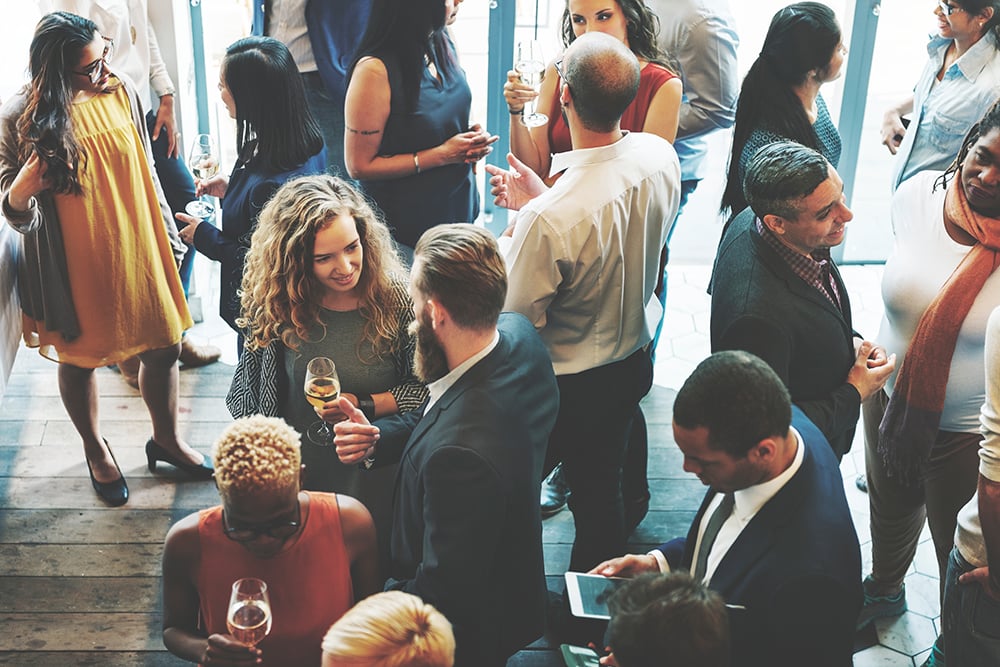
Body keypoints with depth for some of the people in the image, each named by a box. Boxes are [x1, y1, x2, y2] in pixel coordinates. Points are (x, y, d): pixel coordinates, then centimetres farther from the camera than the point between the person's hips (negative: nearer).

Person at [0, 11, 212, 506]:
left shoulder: (120, 92, -6)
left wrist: (169, 236, 13)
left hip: (136, 252, 3)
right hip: (73, 266, -3)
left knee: (163, 349, 14)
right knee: (78, 360, 16)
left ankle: (166, 439, 39)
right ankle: (95, 449, 42)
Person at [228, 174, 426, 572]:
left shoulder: (396, 299, -17)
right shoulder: (275, 305, -11)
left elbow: (425, 388, -9)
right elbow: (248, 395, 2)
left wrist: (363, 405, -21)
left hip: (374, 476, -1)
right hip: (295, 474, 2)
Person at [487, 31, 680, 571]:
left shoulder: (547, 219, -38)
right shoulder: (661, 157, -16)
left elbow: (517, 320, -23)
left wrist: (511, 232, -10)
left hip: (566, 386, -7)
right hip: (635, 359, 7)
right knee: (602, 489, 29)